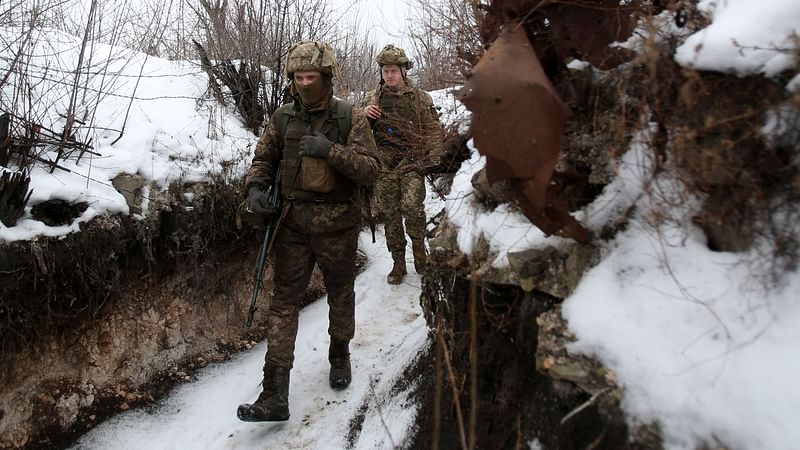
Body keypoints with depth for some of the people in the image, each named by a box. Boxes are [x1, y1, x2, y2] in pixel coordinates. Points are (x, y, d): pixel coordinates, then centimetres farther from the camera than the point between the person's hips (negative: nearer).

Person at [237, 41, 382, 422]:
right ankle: (275, 395, 1)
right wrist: (255, 187, -5)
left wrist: (330, 150, -24)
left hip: (337, 222, -2)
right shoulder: (282, 118, 4)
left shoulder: (350, 117, -5)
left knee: (340, 295, 16)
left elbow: (372, 168, -12)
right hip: (293, 222, 2)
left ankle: (340, 356, 43)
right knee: (283, 301, -2)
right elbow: (264, 158, 14)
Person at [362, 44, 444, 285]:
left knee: (412, 206, -20)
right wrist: (364, 114, -9)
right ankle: (398, 263, 18)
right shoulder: (373, 98, 11)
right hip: (384, 166, 3)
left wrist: (433, 158, -9)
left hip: (412, 165, -2)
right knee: (390, 215, 6)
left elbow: (433, 130, 5)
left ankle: (418, 246, 7)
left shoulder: (420, 98, 6)